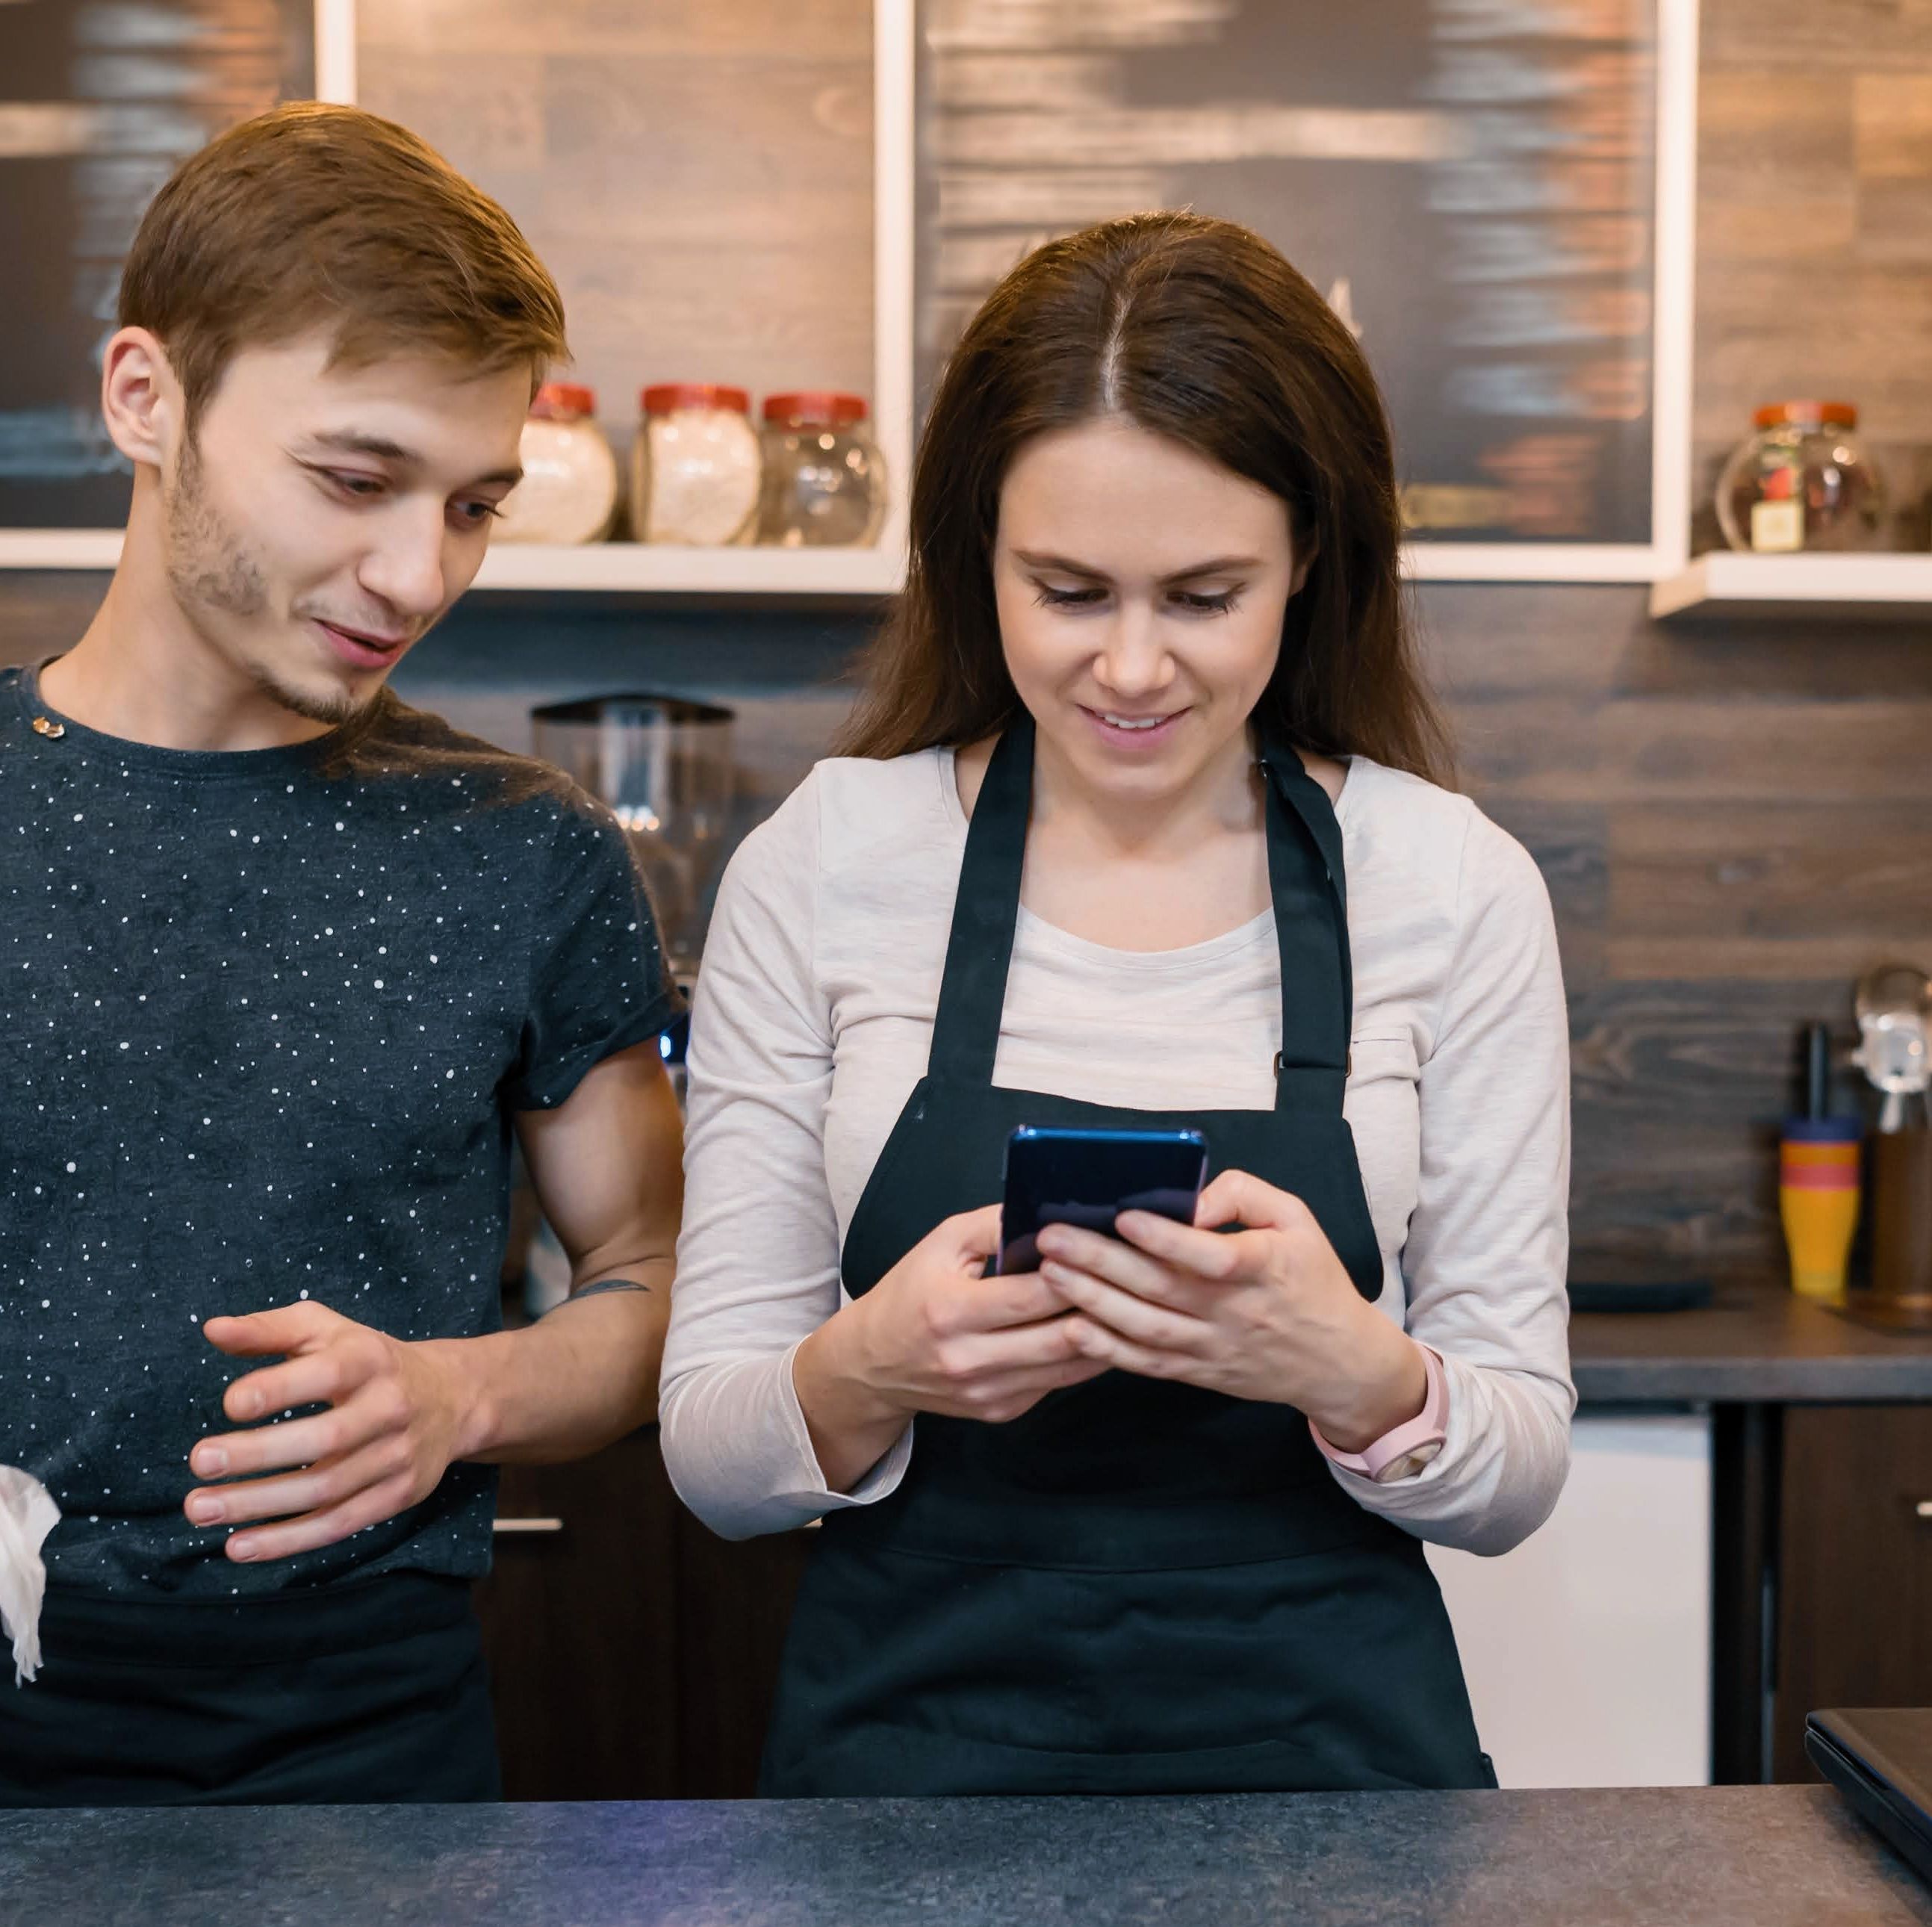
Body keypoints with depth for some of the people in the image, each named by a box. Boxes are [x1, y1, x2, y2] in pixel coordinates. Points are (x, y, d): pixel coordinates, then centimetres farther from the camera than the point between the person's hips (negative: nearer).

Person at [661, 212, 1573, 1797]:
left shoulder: (1453, 888, -4)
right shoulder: (824, 864, -5)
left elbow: (1517, 1476, 0)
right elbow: (710, 1454, -1)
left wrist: (1354, 1372, -20)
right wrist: (869, 1374, -21)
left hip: (1326, 1741, 1)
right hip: (909, 1732, 0)